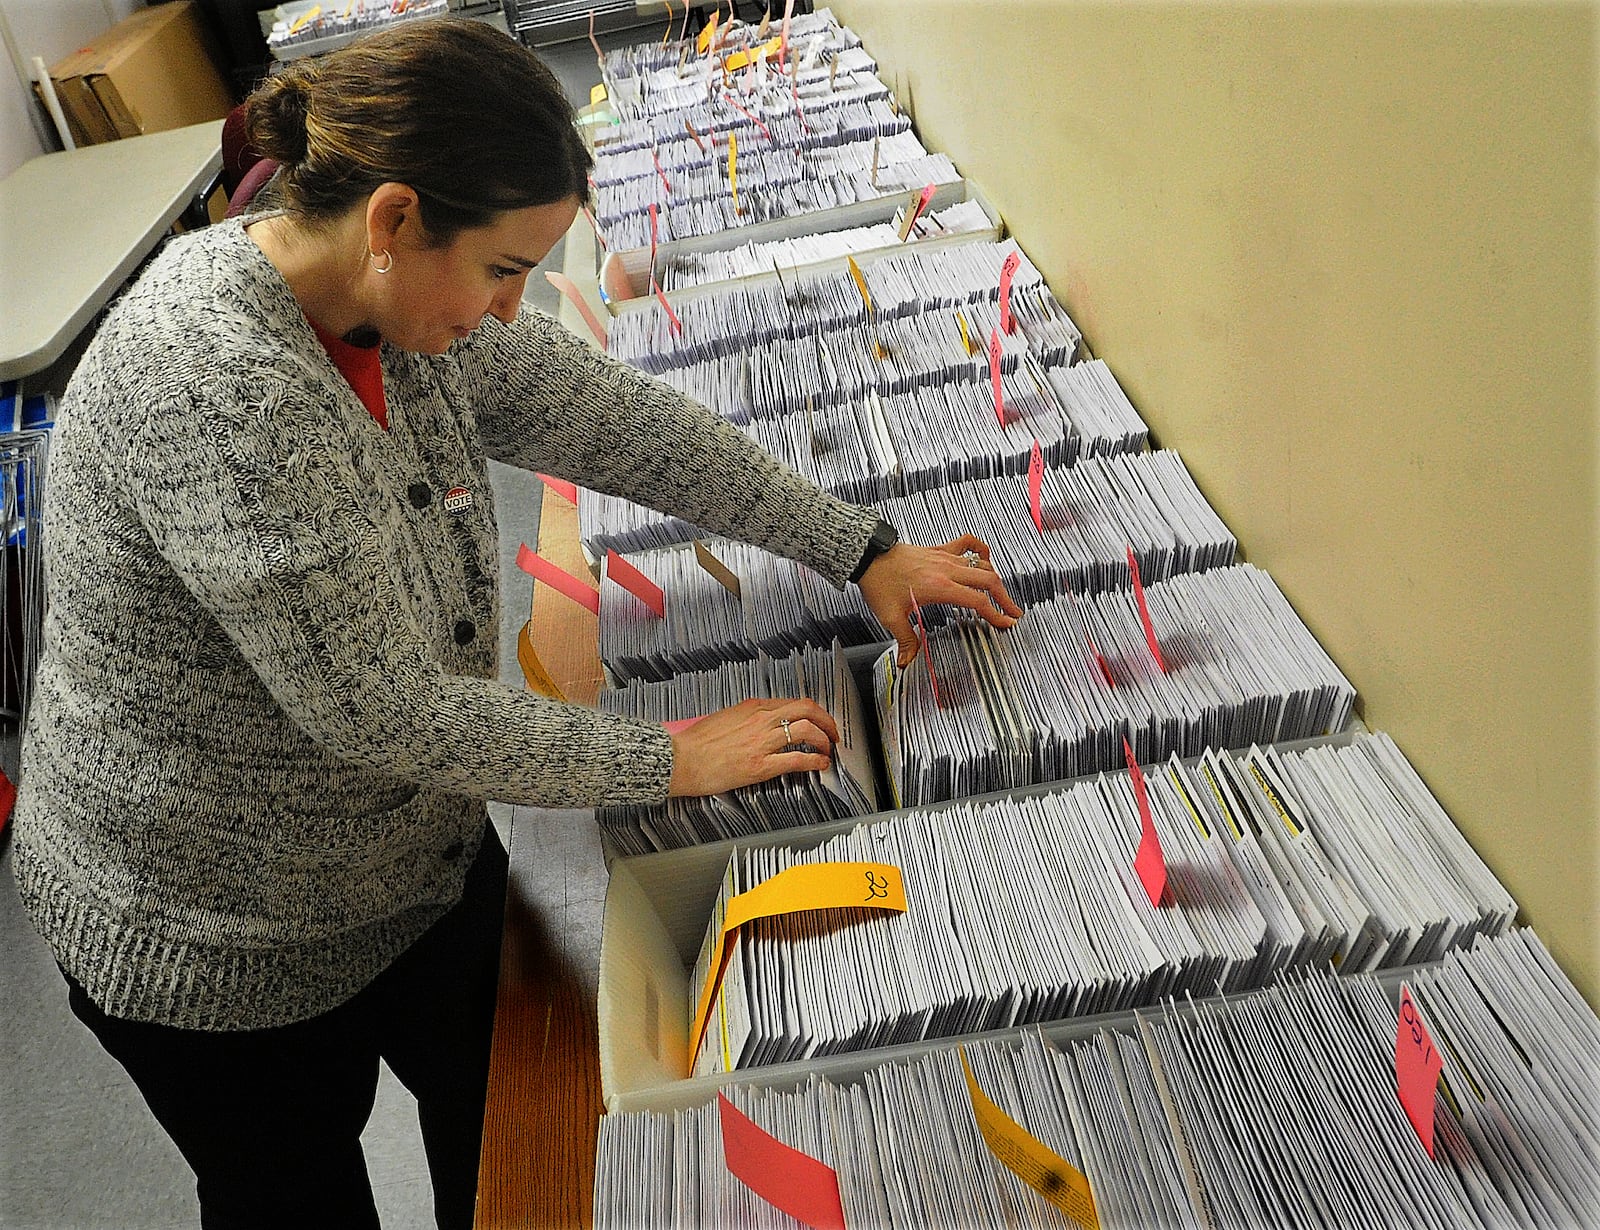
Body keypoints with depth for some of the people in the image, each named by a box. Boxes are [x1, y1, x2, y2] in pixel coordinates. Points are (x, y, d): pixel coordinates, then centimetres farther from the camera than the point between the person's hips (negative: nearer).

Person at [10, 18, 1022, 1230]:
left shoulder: (407, 297, -9)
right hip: (223, 947, -7)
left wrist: (865, 551, -3)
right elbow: (389, 713, -31)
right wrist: (668, 759, -20)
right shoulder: (215, 386, -35)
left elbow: (618, 421, -4)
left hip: (419, 848, 7)